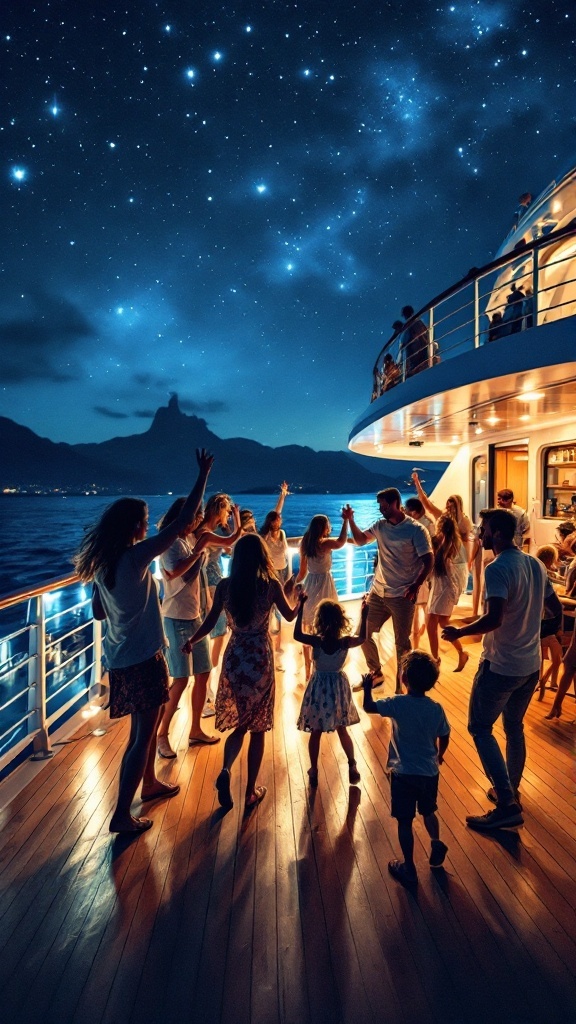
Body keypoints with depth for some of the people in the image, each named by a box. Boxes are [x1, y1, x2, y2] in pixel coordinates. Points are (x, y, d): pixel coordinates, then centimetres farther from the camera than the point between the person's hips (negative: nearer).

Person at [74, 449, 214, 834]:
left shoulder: (102, 562, 3)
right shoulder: (136, 557, -20)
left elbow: (100, 612, 11)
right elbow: (183, 521, -22)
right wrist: (204, 474, -17)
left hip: (121, 658, 8)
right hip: (142, 658, -8)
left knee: (144, 726, 25)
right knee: (143, 736, 5)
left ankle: (150, 784, 44)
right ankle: (122, 815, 14)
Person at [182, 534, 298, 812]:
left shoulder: (224, 586, -5)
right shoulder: (271, 585, -10)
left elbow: (209, 623, 1)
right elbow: (290, 616, 6)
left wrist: (191, 640, 20)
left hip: (233, 659, 2)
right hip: (260, 659, -2)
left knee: (239, 723, 20)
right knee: (257, 728, 14)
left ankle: (225, 770, -2)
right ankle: (251, 793, 23)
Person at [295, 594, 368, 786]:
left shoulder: (316, 641, -21)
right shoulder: (345, 642, -17)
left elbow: (297, 635, -11)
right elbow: (362, 637, 0)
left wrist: (301, 608, -15)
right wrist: (364, 614, 5)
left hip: (319, 688, -1)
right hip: (339, 687, 2)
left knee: (316, 733, 14)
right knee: (342, 730, 20)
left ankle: (314, 771, 24)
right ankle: (352, 766, 30)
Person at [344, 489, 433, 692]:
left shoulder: (416, 530, -12)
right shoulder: (380, 526, 4)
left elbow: (428, 562, -12)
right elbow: (359, 540, 15)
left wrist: (416, 585, -23)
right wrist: (350, 520, 0)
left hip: (402, 596, -6)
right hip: (377, 592, 6)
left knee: (402, 644, 5)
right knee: (362, 634, 12)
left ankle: (401, 687, 22)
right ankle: (375, 673, 33)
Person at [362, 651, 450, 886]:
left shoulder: (398, 704, -20)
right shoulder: (436, 708, -9)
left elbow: (368, 707, -10)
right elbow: (444, 738, 3)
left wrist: (367, 687, 7)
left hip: (403, 774, -4)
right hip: (430, 772, 4)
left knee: (405, 822, 12)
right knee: (428, 812, 30)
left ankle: (409, 868, 23)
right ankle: (436, 846, 41)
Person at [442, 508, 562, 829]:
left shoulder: (498, 569, -22)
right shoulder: (536, 565, 4)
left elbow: (494, 619, -31)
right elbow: (556, 608, 13)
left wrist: (458, 632, -17)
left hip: (501, 666, -8)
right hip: (531, 665, 8)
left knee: (480, 728, 5)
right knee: (515, 727, 22)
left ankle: (507, 805, 4)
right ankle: (510, 791, 36)